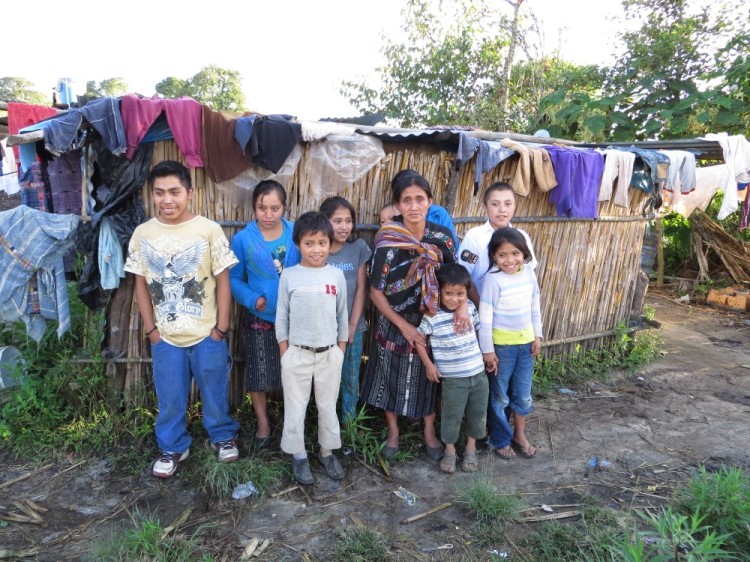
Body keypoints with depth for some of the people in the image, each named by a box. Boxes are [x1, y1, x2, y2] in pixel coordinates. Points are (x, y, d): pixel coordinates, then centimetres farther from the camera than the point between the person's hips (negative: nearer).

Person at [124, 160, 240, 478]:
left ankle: (222, 436, 40)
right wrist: (151, 328, 1)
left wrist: (221, 327, -7)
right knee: (169, 398, 16)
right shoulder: (142, 234, -3)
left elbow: (222, 280, -8)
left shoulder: (209, 230, -12)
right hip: (165, 337, 2)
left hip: (207, 334, -2)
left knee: (214, 391, 16)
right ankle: (173, 447, 37)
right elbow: (141, 284, 4)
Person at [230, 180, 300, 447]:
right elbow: (234, 279, -3)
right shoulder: (242, 239, -10)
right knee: (258, 374, 12)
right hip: (259, 319, -1)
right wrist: (251, 298, -19)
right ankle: (263, 423, 34)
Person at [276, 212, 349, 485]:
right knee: (295, 407, 10)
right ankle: (298, 455, 28)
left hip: (329, 354, 1)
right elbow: (281, 316, 0)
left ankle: (327, 451, 33)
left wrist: (341, 349, 6)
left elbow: (342, 315, 6)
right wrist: (284, 352, -1)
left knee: (328, 406, 14)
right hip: (297, 353, -1)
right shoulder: (289, 275, -5)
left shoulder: (336, 275, -2)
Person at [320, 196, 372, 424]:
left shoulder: (359, 247, -1)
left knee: (351, 380, 12)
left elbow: (361, 288, -1)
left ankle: (349, 423, 30)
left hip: (353, 327, 1)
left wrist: (352, 325, -5)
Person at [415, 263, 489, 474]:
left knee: (478, 413, 17)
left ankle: (471, 447, 39)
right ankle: (449, 450, 33)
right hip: (454, 379, -4)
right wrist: (428, 364, -5)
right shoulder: (433, 317, -17)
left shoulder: (470, 308, -3)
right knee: (452, 416, 9)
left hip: (479, 373, 5)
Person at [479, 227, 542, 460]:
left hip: (526, 343, 5)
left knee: (523, 395, 17)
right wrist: (487, 350, -14)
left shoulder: (529, 273, -2)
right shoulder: (493, 279, -19)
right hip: (501, 345, -5)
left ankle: (520, 435, 37)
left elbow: (535, 307, 10)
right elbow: (485, 316, -16)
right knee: (500, 396, 11)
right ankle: (500, 440, 30)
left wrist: (537, 336, 11)